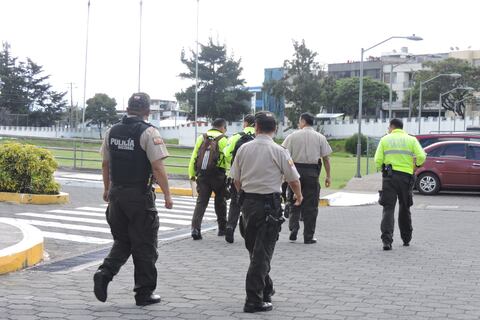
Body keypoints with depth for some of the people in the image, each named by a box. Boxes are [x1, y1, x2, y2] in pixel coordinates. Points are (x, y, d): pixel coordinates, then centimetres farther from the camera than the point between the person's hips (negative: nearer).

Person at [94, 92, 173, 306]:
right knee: (144, 246, 5)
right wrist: (167, 195, -9)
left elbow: (105, 164, 15)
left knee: (122, 241, 18)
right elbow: (157, 168, -16)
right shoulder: (148, 132, -11)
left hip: (116, 194, 5)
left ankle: (104, 273, -4)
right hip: (140, 196, -5)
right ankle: (144, 293, 12)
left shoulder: (112, 131, 7)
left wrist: (107, 189, 27)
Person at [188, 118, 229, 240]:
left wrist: (192, 174, 13)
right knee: (220, 202, 14)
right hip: (218, 176, -3)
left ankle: (195, 228, -10)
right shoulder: (223, 139, -5)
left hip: (202, 175, 3)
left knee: (201, 202, 4)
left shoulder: (201, 138, 8)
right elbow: (228, 159, -10)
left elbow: (193, 157, 8)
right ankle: (222, 228, 25)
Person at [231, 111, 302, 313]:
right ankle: (254, 300, -5)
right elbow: (293, 180, -3)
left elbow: (236, 179, 9)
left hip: (248, 202, 5)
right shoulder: (279, 151, -9)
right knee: (262, 253, -2)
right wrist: (298, 196, 18)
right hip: (269, 204, -4)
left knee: (254, 250, 19)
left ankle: (266, 290, 32)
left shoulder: (244, 149, 2)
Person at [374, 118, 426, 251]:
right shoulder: (411, 140, 8)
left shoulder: (385, 139, 6)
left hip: (389, 176, -1)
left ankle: (387, 240, -18)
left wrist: (382, 168, 19)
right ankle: (406, 239, 26)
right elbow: (421, 157, -4)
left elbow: (378, 160, -2)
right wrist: (416, 163, 18)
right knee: (404, 208, 16)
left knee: (388, 208, -3)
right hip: (406, 176, 1)